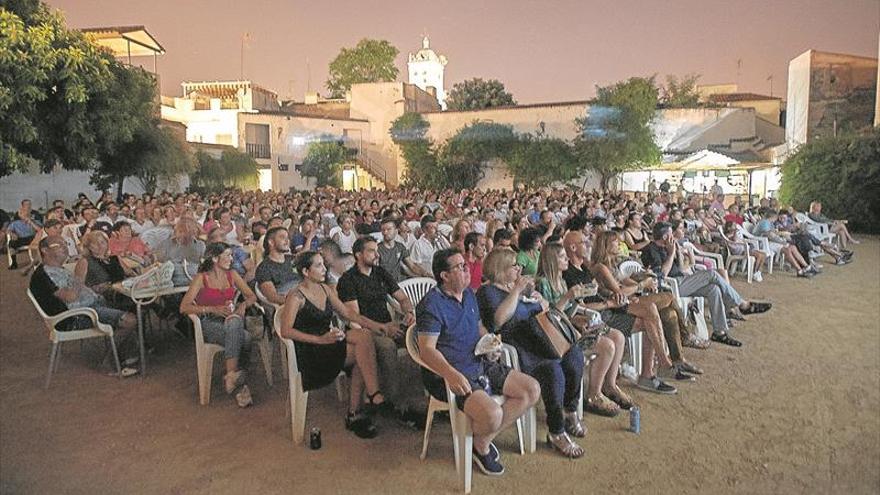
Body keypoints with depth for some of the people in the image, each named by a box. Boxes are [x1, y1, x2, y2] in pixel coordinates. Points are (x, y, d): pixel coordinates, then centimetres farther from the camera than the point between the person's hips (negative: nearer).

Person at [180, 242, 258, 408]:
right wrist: (213, 309, -18)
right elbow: (184, 307, -8)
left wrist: (243, 304, -10)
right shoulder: (201, 278, 0)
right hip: (209, 323, -3)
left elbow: (252, 296, 14)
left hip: (231, 320, 4)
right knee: (243, 337, -34)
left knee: (235, 321, -36)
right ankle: (239, 385, -33)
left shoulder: (232, 274, 14)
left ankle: (231, 377, -34)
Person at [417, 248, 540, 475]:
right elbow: (427, 350, -23)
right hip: (448, 375, -9)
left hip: (479, 365, 9)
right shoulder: (431, 304, -16)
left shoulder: (468, 294, 12)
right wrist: (451, 375, -38)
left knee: (532, 390, 0)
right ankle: (480, 446, 7)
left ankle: (486, 438, 7)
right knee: (492, 414, -31)